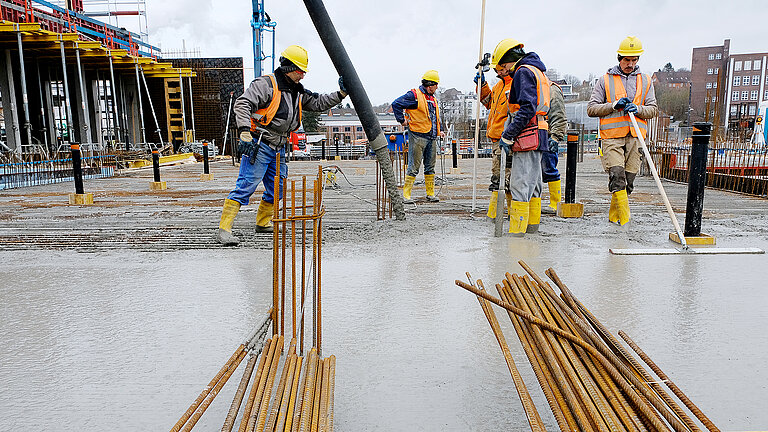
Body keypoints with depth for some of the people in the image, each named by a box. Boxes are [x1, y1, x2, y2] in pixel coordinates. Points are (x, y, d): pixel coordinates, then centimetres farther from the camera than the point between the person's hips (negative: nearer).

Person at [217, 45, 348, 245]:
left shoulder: (298, 91, 16)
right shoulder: (266, 84, -9)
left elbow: (318, 103, 21)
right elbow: (242, 104, -17)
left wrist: (341, 93, 8)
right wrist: (245, 133, -29)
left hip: (278, 149, 8)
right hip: (258, 146, -8)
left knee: (277, 189, 15)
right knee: (245, 187, -13)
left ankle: (263, 223, 34)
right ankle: (224, 230, -13)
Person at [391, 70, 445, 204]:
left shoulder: (433, 99, 20)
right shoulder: (414, 95, -6)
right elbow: (396, 104, -12)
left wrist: (439, 131, 19)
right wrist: (402, 120, -11)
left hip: (432, 138, 8)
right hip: (418, 136, -8)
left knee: (430, 167, 11)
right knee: (414, 167, -6)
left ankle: (431, 194, 19)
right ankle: (406, 195, 0)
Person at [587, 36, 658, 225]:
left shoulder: (645, 81, 16)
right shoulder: (605, 80, 8)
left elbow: (653, 109, 13)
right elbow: (591, 108, 4)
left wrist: (637, 109, -8)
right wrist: (614, 105, -11)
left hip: (635, 137, 3)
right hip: (612, 137, -3)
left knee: (628, 179, 3)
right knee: (616, 175, -18)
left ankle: (614, 216, 18)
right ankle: (624, 216, -14)